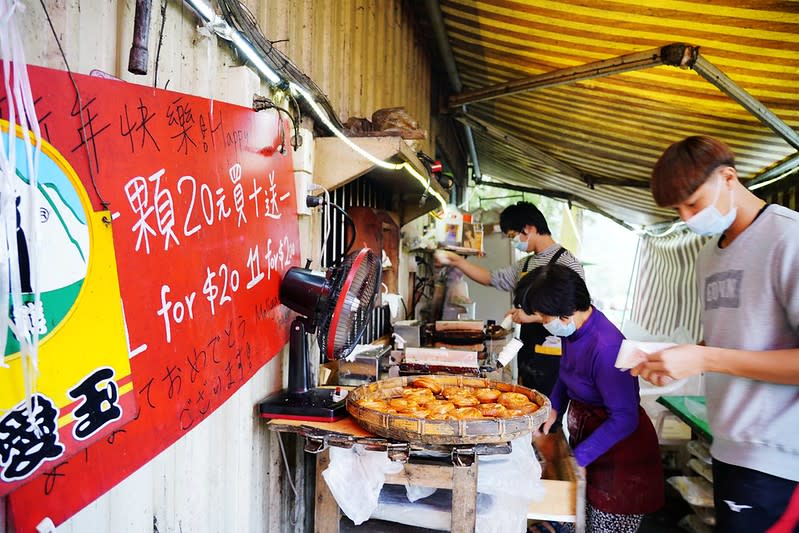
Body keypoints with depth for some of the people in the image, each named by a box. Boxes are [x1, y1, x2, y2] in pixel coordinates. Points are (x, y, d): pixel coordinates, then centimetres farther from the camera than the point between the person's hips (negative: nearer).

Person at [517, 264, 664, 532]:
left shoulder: (605, 346, -30)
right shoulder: (573, 329, -3)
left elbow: (624, 419, -27)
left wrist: (576, 459, -23)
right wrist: (553, 408, 2)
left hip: (619, 456, -8)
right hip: (585, 434, 8)